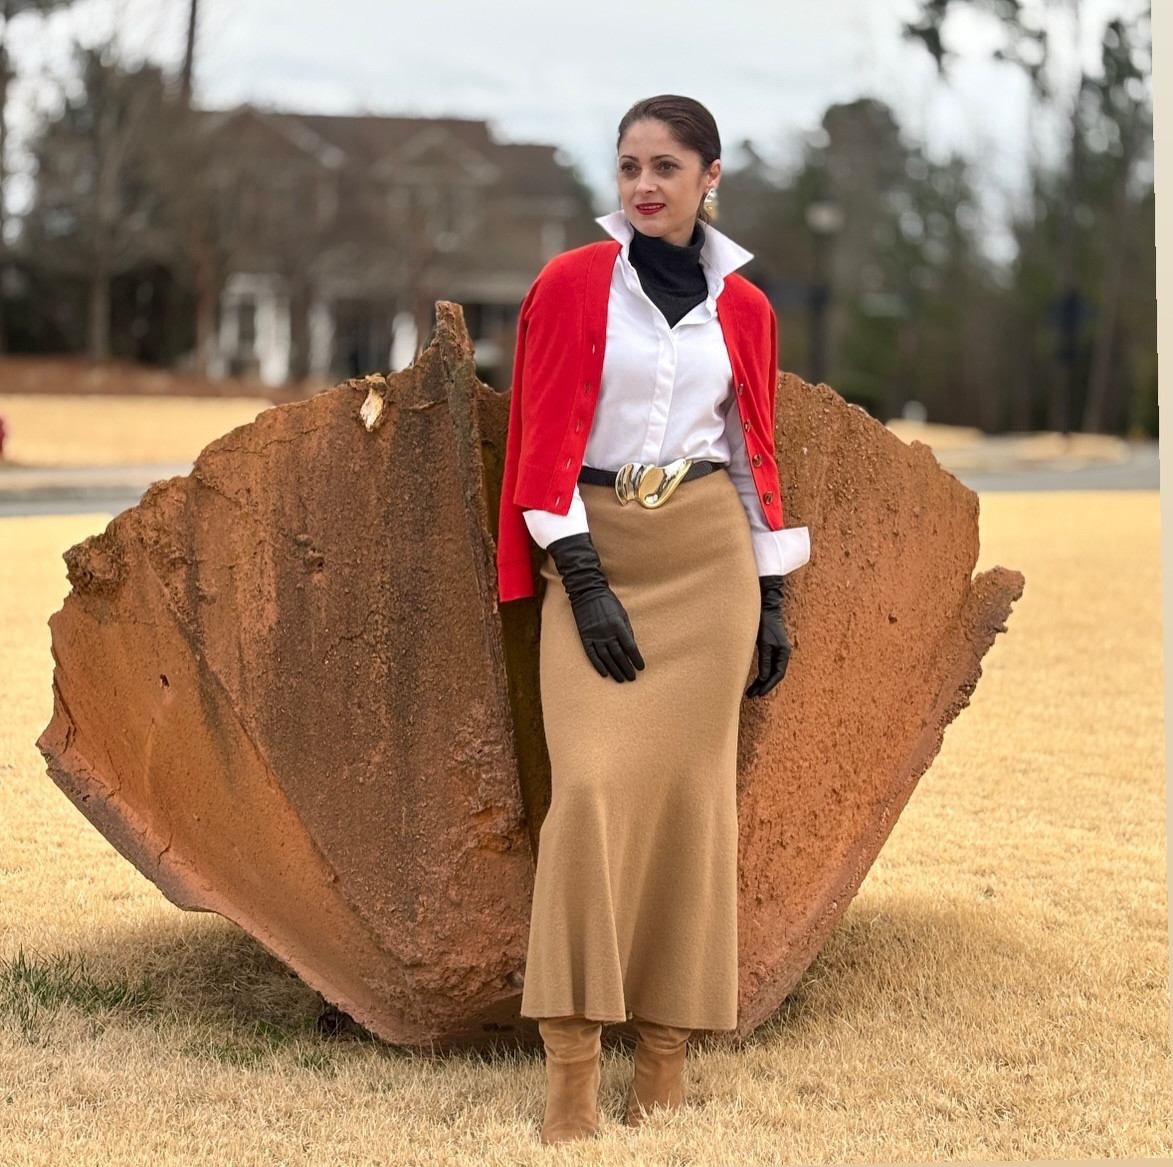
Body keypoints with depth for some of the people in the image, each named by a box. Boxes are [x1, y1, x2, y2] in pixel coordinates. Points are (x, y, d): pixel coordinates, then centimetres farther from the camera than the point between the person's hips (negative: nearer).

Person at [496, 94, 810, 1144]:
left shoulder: (743, 307, 9)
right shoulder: (570, 284, 0)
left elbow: (755, 454, 13)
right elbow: (544, 439, -4)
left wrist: (773, 599, 9)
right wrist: (584, 583, -12)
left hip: (709, 557, 3)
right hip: (596, 557, -2)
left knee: (689, 789, 0)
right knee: (594, 787, -14)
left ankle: (667, 1047, 7)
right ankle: (571, 1059, -12)